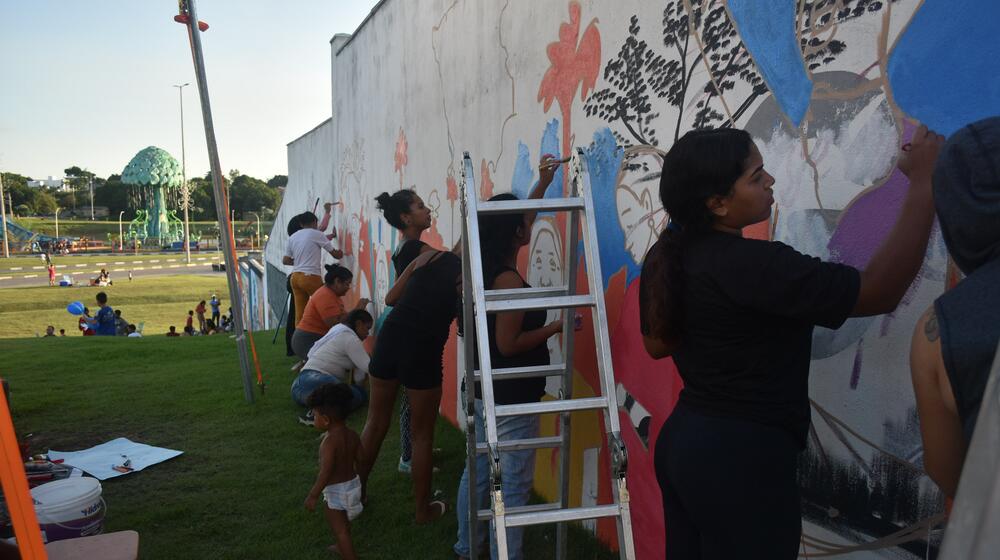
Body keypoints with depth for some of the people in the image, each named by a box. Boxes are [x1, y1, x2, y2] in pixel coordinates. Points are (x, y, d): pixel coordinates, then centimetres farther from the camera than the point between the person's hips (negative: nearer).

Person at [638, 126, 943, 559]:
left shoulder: (667, 256, 1)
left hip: (683, 441, 8)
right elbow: (879, 293, -21)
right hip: (741, 457, -8)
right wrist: (923, 187, -17)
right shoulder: (752, 265, -23)